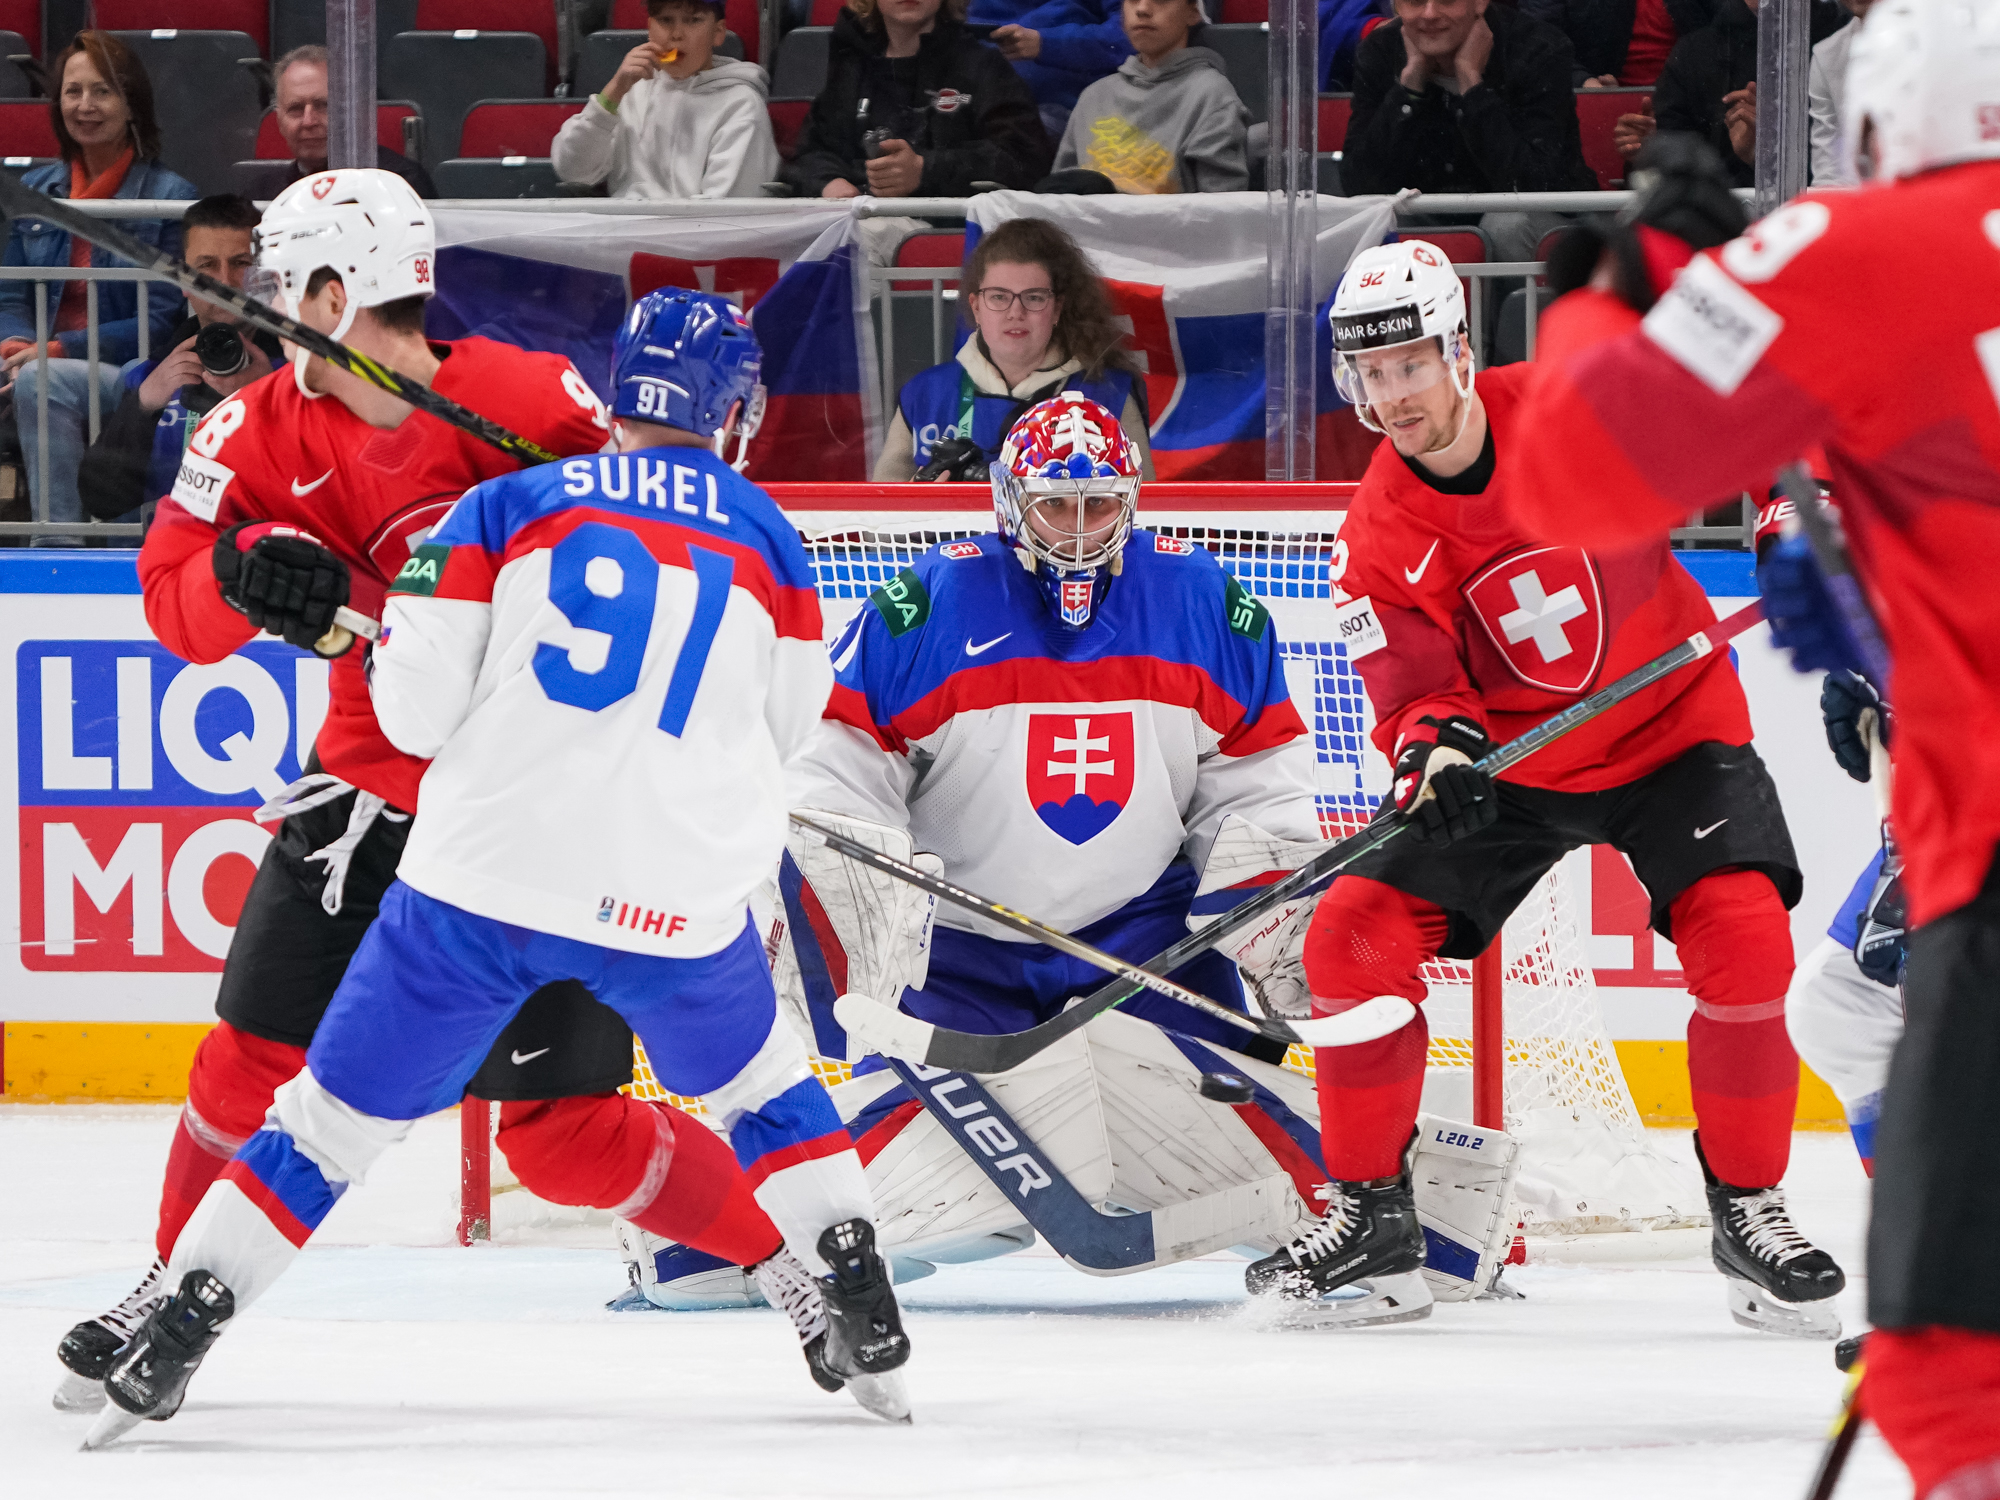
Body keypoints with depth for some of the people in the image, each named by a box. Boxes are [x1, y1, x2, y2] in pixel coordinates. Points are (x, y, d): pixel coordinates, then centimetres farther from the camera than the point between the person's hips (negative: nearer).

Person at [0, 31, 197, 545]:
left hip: (128, 376, -4)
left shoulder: (170, 196, 1)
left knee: (43, 382, -33)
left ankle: (57, 541, -33)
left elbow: (161, 321, -4)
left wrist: (55, 351, -14)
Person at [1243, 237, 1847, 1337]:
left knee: (1743, 941, -24)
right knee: (1356, 936, -9)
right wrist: (1434, 744, -34)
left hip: (1673, 727, -3)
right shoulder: (1381, 536, -11)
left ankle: (1749, 1206, -6)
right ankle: (1370, 1209, 8)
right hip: (1510, 761, 3)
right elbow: (1413, 688, -13)